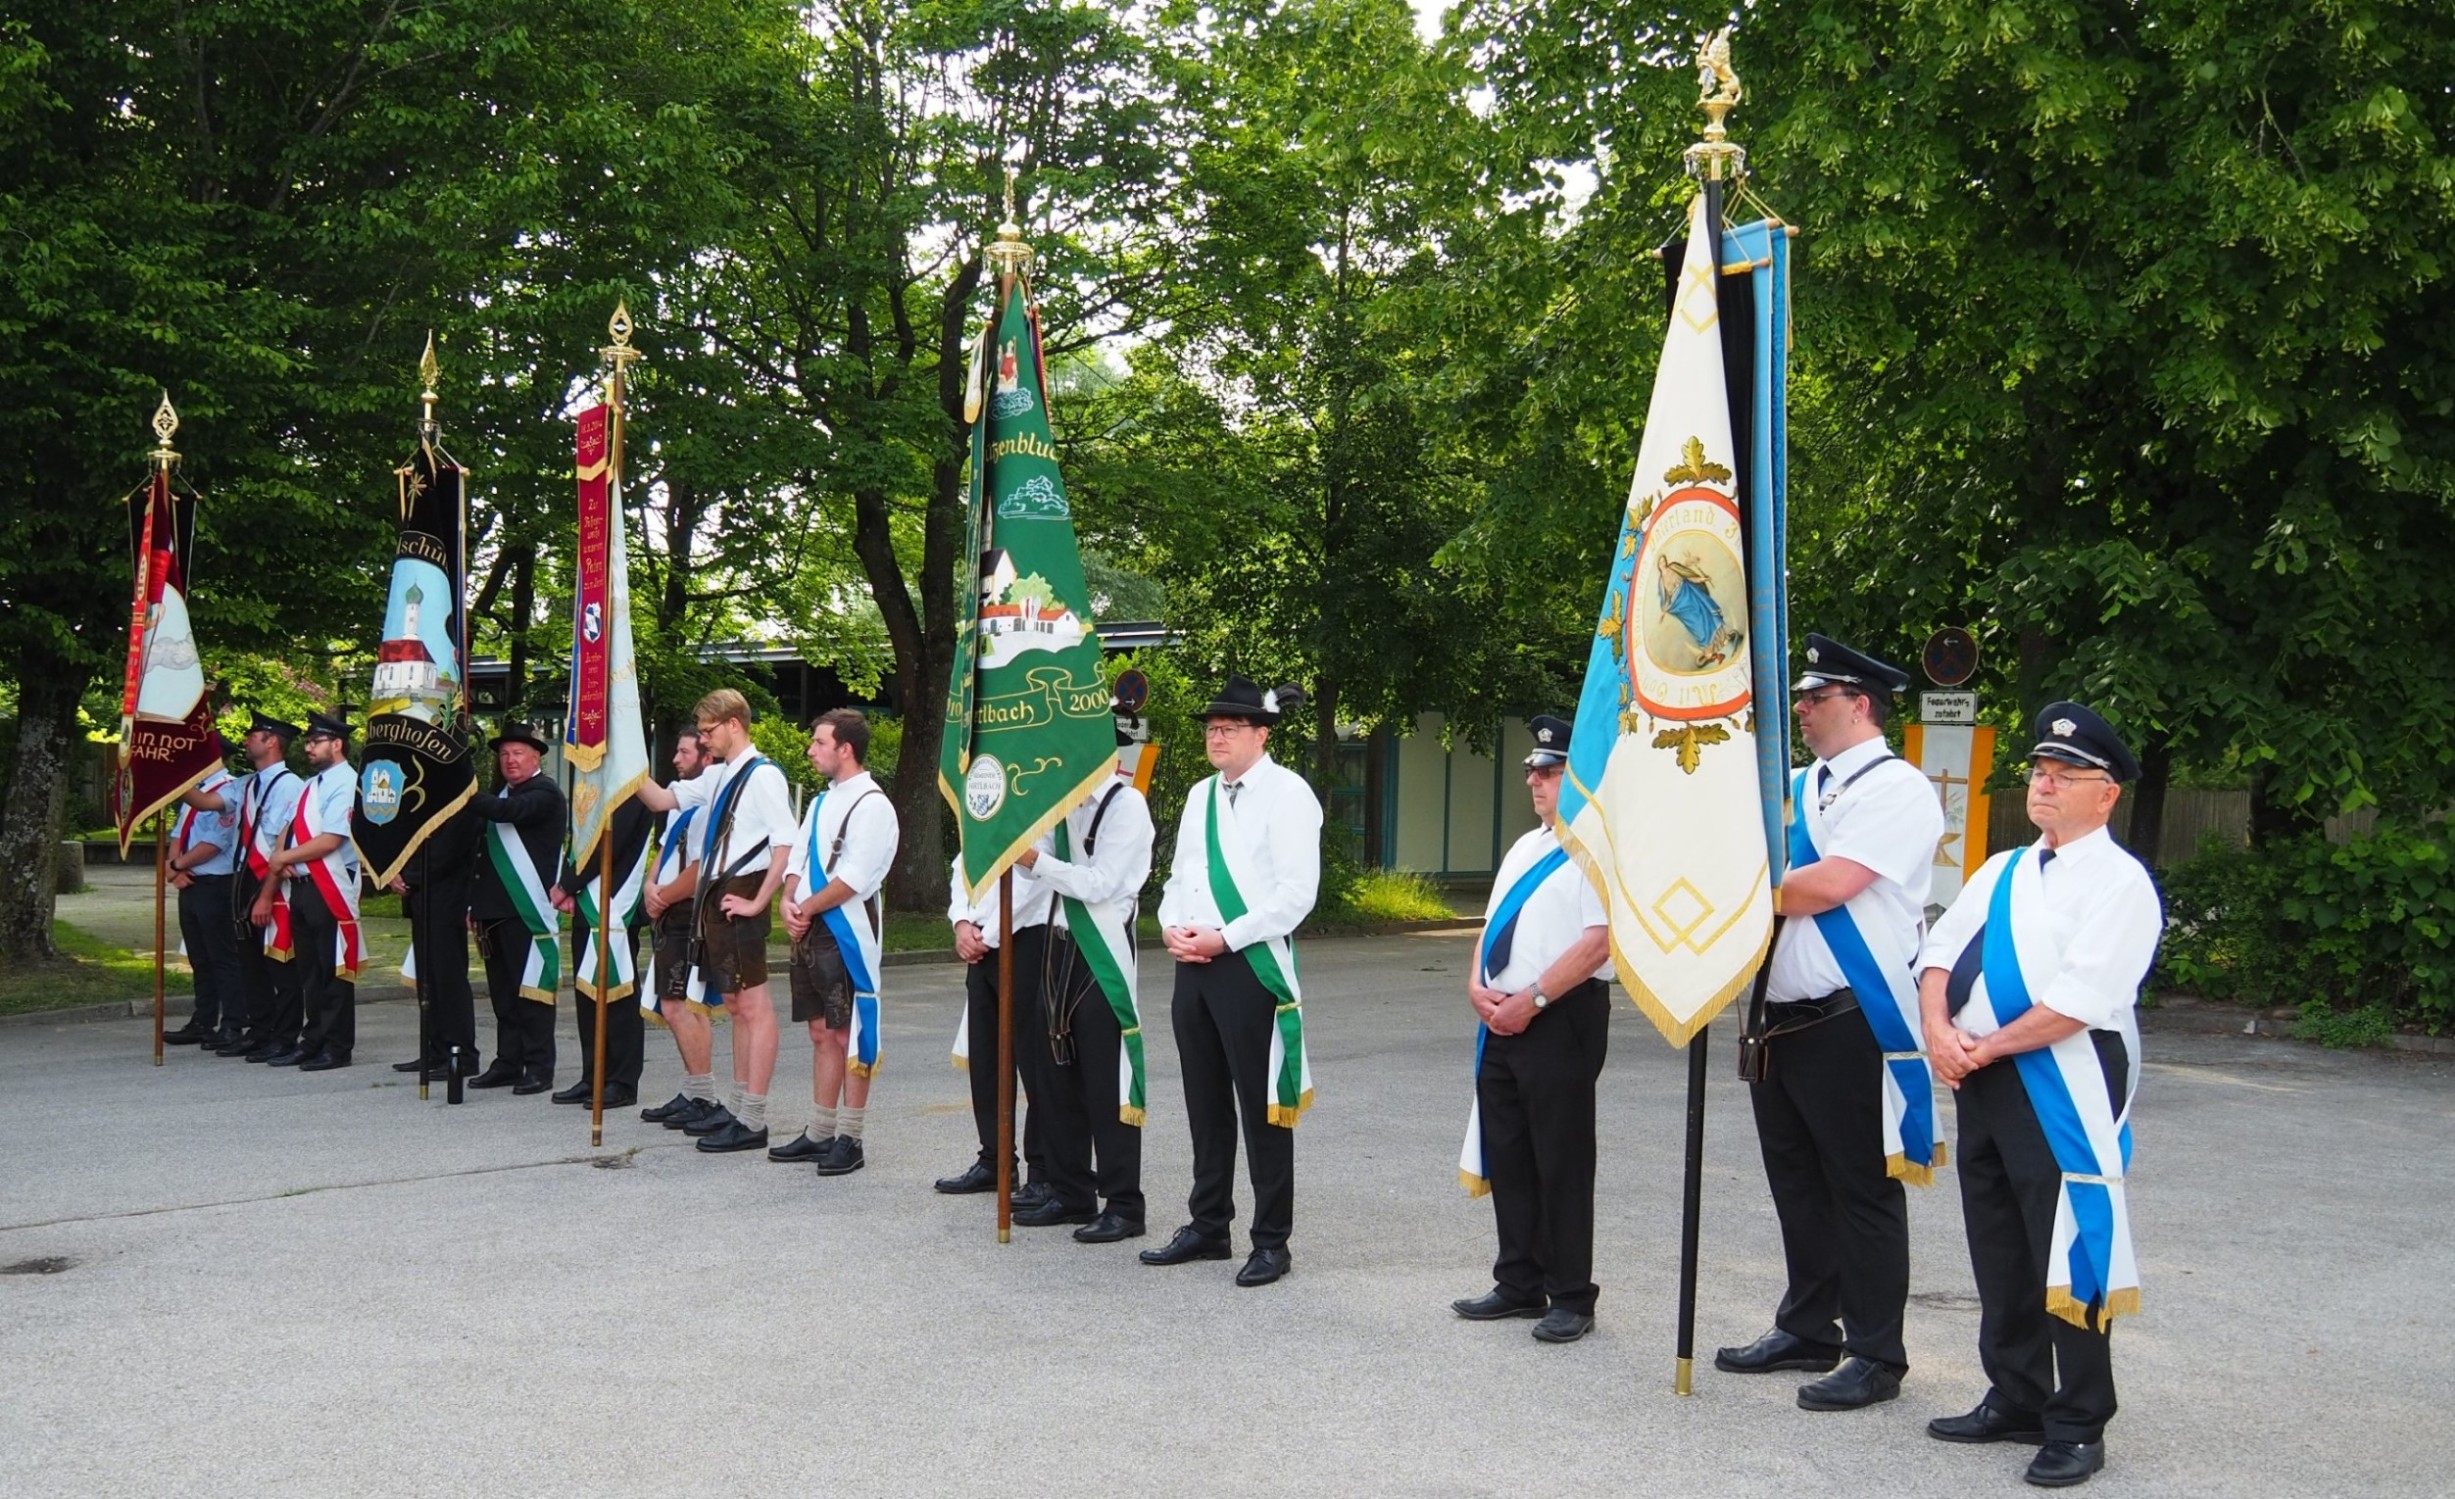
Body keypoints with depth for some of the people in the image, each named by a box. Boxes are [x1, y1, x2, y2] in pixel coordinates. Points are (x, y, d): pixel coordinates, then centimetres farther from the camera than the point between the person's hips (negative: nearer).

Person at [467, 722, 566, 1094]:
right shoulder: (503, 794, 21)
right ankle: (508, 1063, 16)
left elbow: (508, 812, -25)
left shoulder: (545, 793, -5)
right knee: (502, 993, 10)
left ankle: (539, 1067, -3)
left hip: (529, 911, -8)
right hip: (497, 910, 8)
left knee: (531, 991, -6)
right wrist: (475, 904, 17)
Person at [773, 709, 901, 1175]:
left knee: (849, 1038, -3)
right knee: (821, 1035, 14)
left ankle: (849, 1140, 3)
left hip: (847, 933, -9)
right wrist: (789, 904, -2)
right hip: (811, 931, 9)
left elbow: (853, 878, -19)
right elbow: (797, 860, 16)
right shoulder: (821, 802, 17)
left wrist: (807, 909, -11)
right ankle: (819, 1133, 21)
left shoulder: (871, 804, -12)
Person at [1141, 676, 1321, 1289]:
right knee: (1205, 1104, 15)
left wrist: (1224, 937, -17)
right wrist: (1172, 928, 1)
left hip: (1252, 966, -7)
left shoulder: (1286, 794, -8)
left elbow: (1296, 893, -15)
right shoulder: (1201, 795, 15)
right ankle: (1207, 1226, 26)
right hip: (1193, 965, 7)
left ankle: (1271, 1241, 8)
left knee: (1262, 1108, -1)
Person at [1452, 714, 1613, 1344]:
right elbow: (1492, 927, 19)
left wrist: (1530, 999, -19)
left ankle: (1571, 1299, 10)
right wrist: (1478, 987, 0)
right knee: (1505, 1155, 12)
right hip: (1502, 1019, 9)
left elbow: (1599, 940, -19)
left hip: (1560, 1020, -9)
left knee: (1561, 1163, -1)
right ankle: (1519, 1285, 23)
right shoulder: (1525, 847, 17)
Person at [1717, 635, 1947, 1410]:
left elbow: (1830, 884, -21)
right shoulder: (1797, 788, 15)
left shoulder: (1895, 788, -10)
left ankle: (1875, 1358, 10)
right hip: (1782, 1018, 8)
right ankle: (1807, 1331, 29)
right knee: (1798, 1185, 16)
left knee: (1862, 1192, 1)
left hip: (1852, 1025, -8)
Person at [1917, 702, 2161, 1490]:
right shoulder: (2001, 872, 16)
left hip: (2063, 1092, -8)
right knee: (1998, 1252, 15)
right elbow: (1941, 952, 12)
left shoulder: (2120, 884, -8)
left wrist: (1985, 1047, -13)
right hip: (1983, 1089, 8)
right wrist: (1939, 1030, -7)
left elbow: (2079, 1000, -18)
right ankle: (2015, 1401, 28)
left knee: (2066, 1258, -2)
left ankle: (2077, 1427, 10)